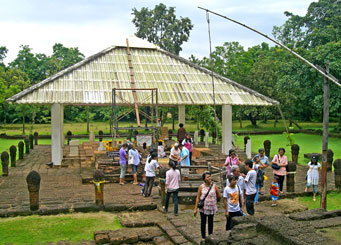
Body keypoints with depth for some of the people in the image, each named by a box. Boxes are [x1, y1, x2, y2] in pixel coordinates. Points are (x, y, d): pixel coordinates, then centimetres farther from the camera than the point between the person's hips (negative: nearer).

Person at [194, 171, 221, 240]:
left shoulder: (214, 186, -7)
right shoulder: (201, 187, -8)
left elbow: (219, 196, 3)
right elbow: (198, 198, -5)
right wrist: (195, 209, -6)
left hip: (212, 208, 1)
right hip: (203, 208, -1)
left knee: (210, 222, 13)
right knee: (203, 222, 9)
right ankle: (203, 237, 22)